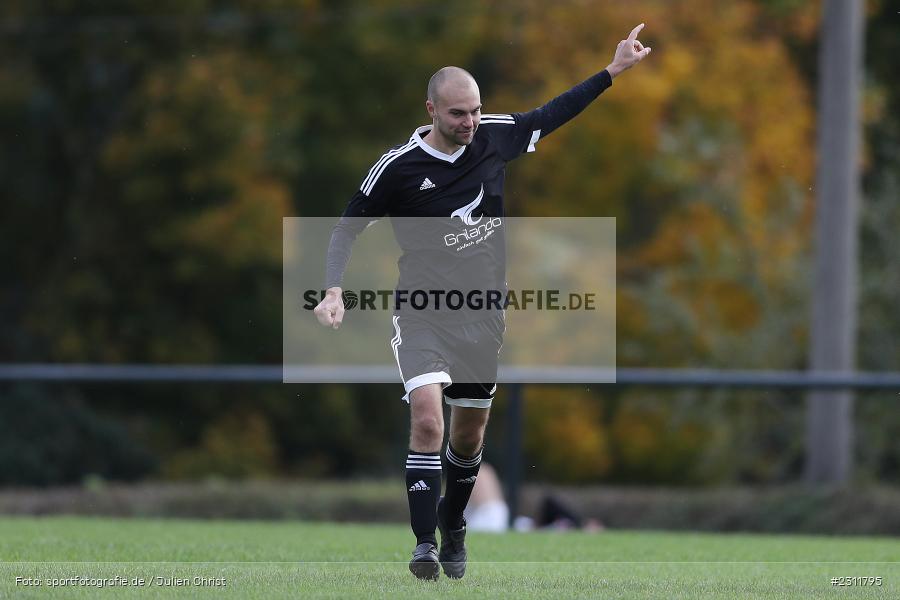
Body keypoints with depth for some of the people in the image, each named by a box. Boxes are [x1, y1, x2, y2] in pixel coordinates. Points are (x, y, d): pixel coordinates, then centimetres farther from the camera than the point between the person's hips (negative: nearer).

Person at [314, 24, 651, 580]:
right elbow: (348, 226, -2)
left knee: (470, 436, 12)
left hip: (484, 315, 4)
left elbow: (551, 115, 16)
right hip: (423, 312, -4)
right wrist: (335, 290, -15)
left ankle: (454, 529, 36)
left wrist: (614, 70, 18)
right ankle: (425, 543, -21)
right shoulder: (397, 166, -12)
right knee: (427, 420, -23)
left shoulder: (495, 136, -1)